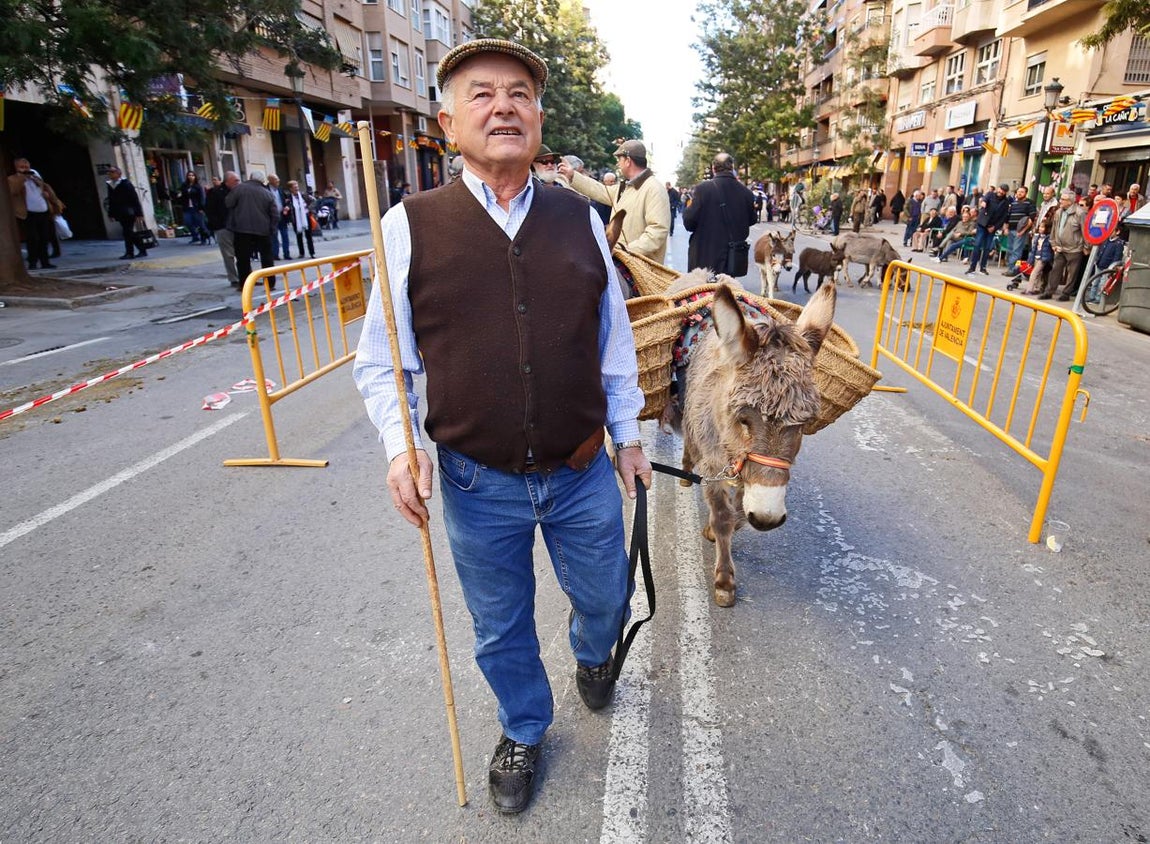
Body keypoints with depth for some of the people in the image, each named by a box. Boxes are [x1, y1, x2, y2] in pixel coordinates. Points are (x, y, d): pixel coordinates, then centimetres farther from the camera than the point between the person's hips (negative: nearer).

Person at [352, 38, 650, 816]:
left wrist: (628, 434, 10)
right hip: (479, 486, -1)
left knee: (604, 598, 23)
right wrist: (402, 447, -16)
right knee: (501, 626, 20)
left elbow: (615, 339, 6)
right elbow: (381, 361, -3)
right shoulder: (411, 226, -8)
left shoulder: (581, 220, -1)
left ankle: (593, 658, 61)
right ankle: (524, 731, 52)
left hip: (584, 473, 2)